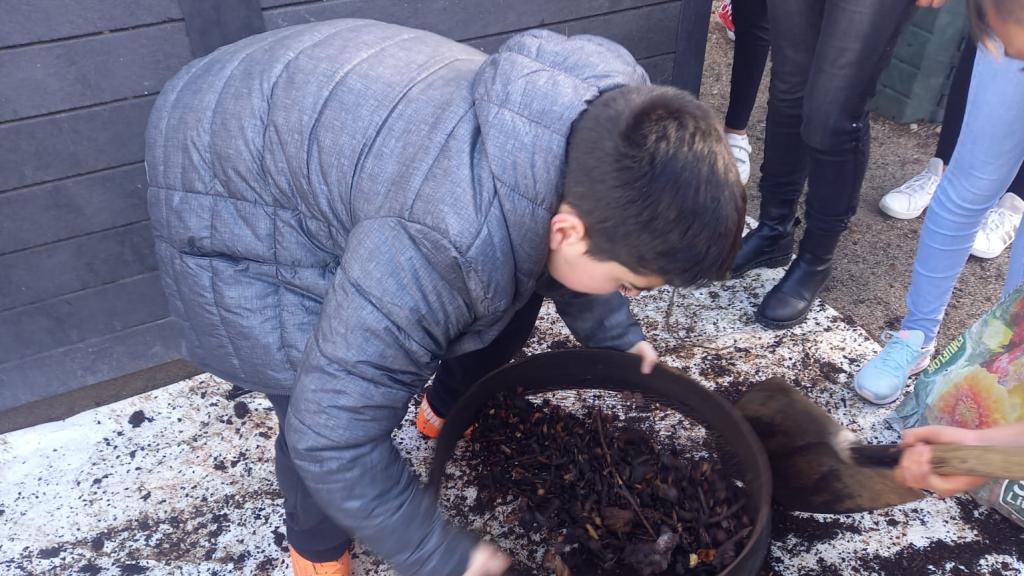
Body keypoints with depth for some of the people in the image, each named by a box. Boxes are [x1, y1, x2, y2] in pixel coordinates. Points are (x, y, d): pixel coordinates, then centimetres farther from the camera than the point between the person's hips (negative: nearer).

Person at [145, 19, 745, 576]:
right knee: (330, 407, -13)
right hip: (231, 177, -7)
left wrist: (616, 335, 11)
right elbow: (332, 437, -33)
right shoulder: (444, 245, -42)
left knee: (514, 294, 8)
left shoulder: (601, 130, -16)